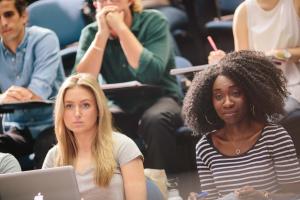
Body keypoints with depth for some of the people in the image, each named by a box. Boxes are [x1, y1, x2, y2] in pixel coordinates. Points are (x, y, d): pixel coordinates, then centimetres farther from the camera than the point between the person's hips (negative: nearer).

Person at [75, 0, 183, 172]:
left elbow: (150, 74, -27)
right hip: (121, 106, 2)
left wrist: (120, 28, -25)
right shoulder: (92, 32, -2)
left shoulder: (153, 22, -10)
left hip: (159, 99, -2)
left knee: (155, 119, -35)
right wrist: (103, 34, -21)